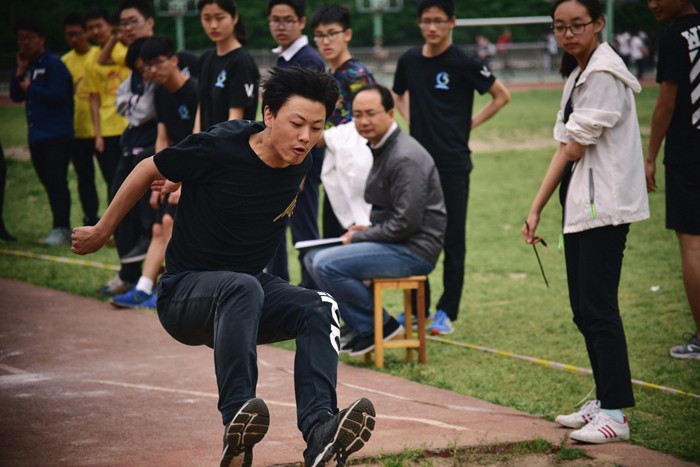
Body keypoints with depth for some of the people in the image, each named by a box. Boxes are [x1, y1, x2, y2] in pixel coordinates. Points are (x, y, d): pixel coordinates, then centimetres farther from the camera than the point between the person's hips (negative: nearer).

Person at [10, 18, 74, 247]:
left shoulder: (54, 64, -9)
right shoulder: (28, 65, 15)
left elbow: (57, 95, -19)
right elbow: (16, 96, 11)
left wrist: (31, 88, -8)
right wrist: (20, 71, 0)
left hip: (57, 134, -8)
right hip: (36, 134, 8)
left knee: (56, 180, -13)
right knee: (48, 182, 9)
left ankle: (61, 229, -15)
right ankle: (61, 228, 14)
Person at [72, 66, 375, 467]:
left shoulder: (301, 159, -4)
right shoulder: (218, 147, -20)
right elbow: (148, 170, -3)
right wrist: (101, 232, 8)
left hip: (251, 288, 5)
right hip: (184, 294, -5)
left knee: (320, 308, -23)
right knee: (243, 289, -39)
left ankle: (319, 430, -43)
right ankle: (237, 420, -51)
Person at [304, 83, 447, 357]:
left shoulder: (405, 158, -19)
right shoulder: (381, 148, 13)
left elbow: (407, 222, -24)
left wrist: (360, 237, -13)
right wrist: (369, 229, 6)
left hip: (414, 250, -11)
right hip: (393, 243, 11)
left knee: (327, 265, -22)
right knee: (314, 258, 11)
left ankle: (379, 325, -7)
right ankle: (363, 327, 8)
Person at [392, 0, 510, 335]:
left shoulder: (463, 64, -8)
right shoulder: (410, 61, 5)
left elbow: (501, 96, 0)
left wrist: (470, 123, -4)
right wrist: (412, 121, 9)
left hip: (453, 164, -5)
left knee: (452, 238, 0)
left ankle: (447, 312, 6)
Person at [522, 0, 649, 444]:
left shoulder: (604, 73, -13)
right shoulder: (577, 75, 17)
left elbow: (576, 148, -15)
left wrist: (572, 142, 9)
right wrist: (537, 209, 13)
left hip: (605, 206, -10)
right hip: (580, 206, 10)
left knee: (599, 308, -10)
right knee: (584, 310, 12)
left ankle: (616, 413, -8)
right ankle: (604, 401, 20)